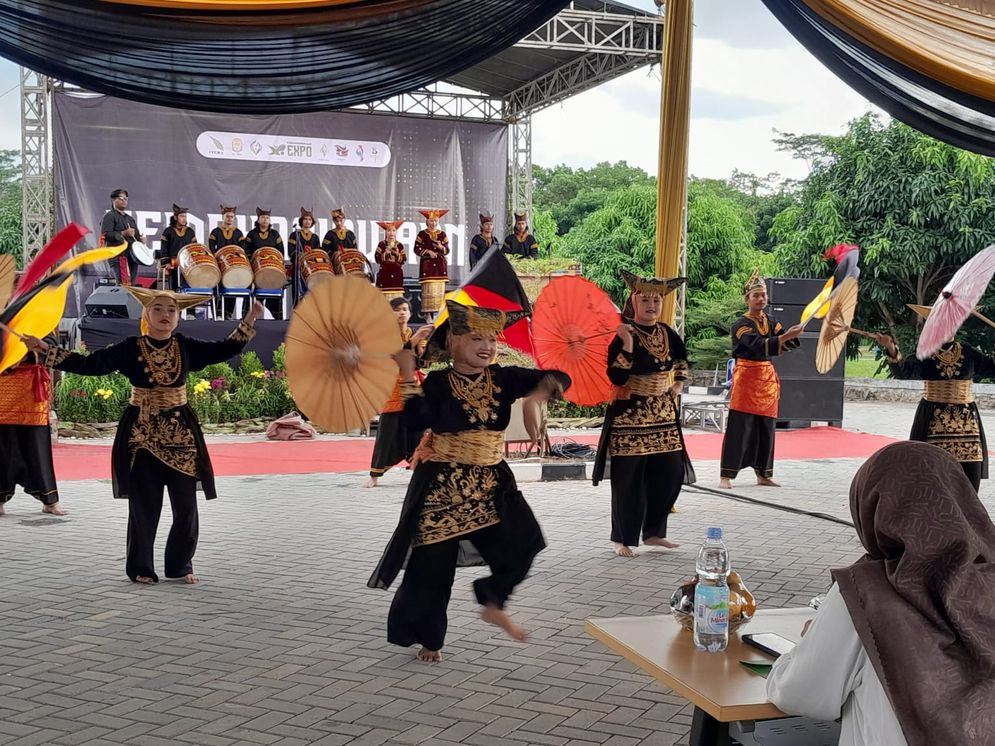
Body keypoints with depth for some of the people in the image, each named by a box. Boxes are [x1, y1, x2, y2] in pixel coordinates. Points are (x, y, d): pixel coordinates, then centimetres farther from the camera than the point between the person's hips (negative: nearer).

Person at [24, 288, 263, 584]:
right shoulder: (131, 348, -3)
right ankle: (140, 568, 16)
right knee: (144, 506, 2)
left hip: (180, 434, 2)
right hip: (141, 434, -2)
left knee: (186, 505, 3)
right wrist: (45, 350, -10)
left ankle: (180, 565, 19)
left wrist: (249, 321, -3)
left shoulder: (186, 347, 2)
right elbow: (89, 364, -4)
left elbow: (225, 349, 5)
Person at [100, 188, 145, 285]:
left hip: (132, 256, 8)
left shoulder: (130, 218, 26)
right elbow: (105, 235, -11)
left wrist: (140, 239, 8)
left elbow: (136, 235, 32)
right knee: (125, 285, -19)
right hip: (119, 255, -8)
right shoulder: (109, 216, 1)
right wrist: (123, 234, -19)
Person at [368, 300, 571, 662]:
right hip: (442, 484, -3)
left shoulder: (504, 379, 2)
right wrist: (408, 375, -23)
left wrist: (543, 391, -25)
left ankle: (493, 603, 14)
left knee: (522, 541, -13)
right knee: (434, 563, 3)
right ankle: (428, 638, 23)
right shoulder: (438, 382, -6)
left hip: (491, 483, 3)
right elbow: (418, 421, -22)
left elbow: (558, 378, -3)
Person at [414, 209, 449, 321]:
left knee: (440, 288, -2)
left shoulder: (442, 234, 9)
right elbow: (417, 249, -1)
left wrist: (441, 247, -14)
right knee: (428, 289, -8)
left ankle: (439, 312, 1)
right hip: (427, 264, -3)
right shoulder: (422, 234, 3)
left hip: (440, 265, 3)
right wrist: (428, 251, -13)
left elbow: (447, 250, 7)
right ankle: (428, 313, -6)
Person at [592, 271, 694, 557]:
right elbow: (615, 378, -22)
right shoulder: (623, 335, -12)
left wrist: (679, 383, 17)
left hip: (663, 415, 7)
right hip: (630, 415, -6)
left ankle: (653, 532, 22)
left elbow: (681, 359, 29)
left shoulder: (667, 334, 7)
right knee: (628, 479, -3)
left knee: (670, 474, 7)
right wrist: (628, 346, -29)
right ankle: (623, 539, 9)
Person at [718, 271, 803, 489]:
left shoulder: (770, 321, 10)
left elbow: (787, 342, -1)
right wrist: (785, 336, -35)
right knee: (739, 427, -8)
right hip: (746, 377, -6)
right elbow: (759, 345, -24)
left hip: (767, 377, 6)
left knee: (766, 428, 9)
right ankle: (726, 476, -5)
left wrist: (794, 335, -23)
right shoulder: (740, 324, -10)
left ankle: (763, 475, 18)